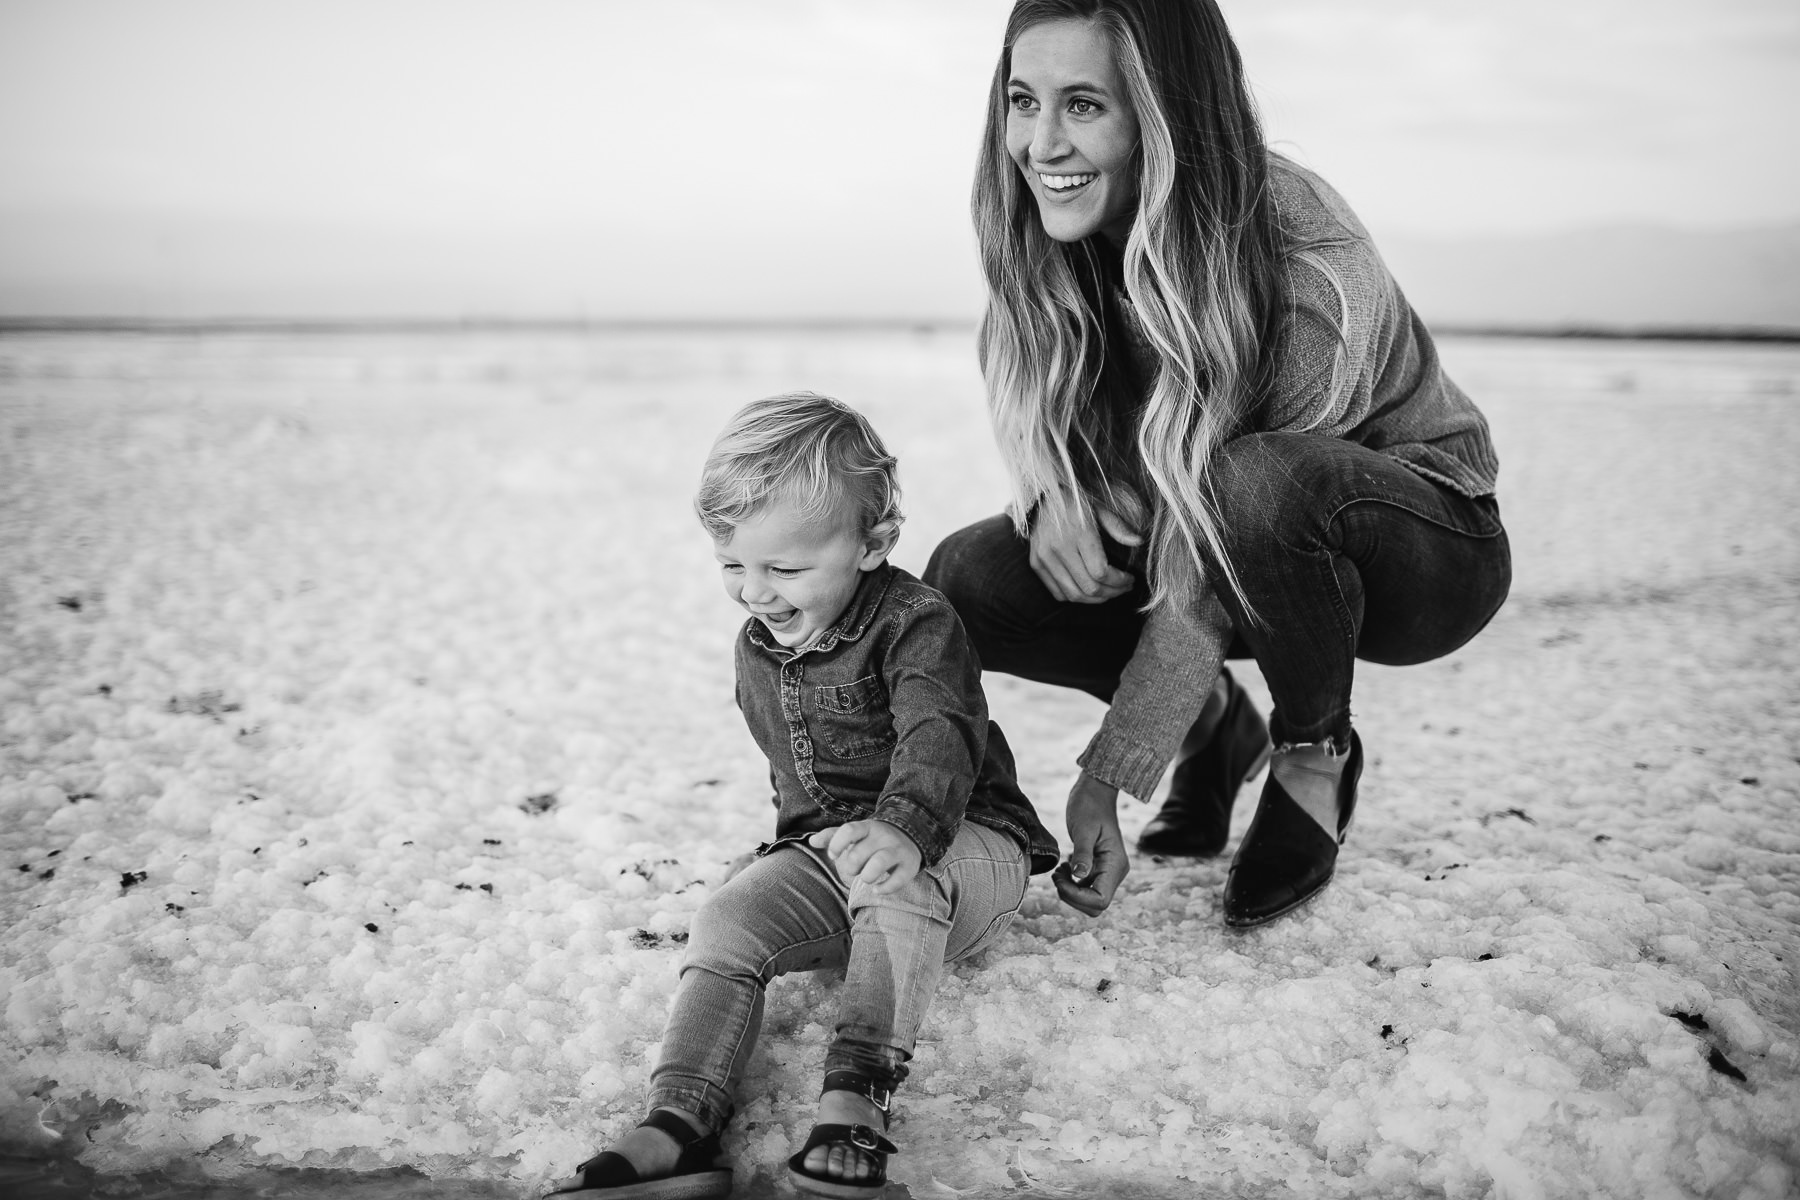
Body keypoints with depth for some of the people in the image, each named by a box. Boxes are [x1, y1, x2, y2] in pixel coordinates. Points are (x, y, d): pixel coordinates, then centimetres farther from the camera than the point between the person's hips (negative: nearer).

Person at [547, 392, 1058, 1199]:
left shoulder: (916, 623, -16)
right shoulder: (757, 650, 8)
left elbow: (940, 738, -35)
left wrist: (904, 828, -54)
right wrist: (809, 836, 14)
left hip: (961, 841, -6)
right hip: (821, 846, 6)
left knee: (895, 880, -40)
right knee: (725, 923, -19)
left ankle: (857, 1097, -42)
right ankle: (677, 1128, -32)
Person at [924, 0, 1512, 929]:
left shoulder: (1300, 269, -32)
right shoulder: (1056, 255, -12)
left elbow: (1208, 574, -31)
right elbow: (1046, 424, 4)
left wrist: (1104, 781, -30)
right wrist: (1049, 495, -21)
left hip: (1429, 551, -5)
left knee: (1261, 485, -40)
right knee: (970, 581, -15)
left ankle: (1316, 754, -10)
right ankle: (1215, 730, 8)